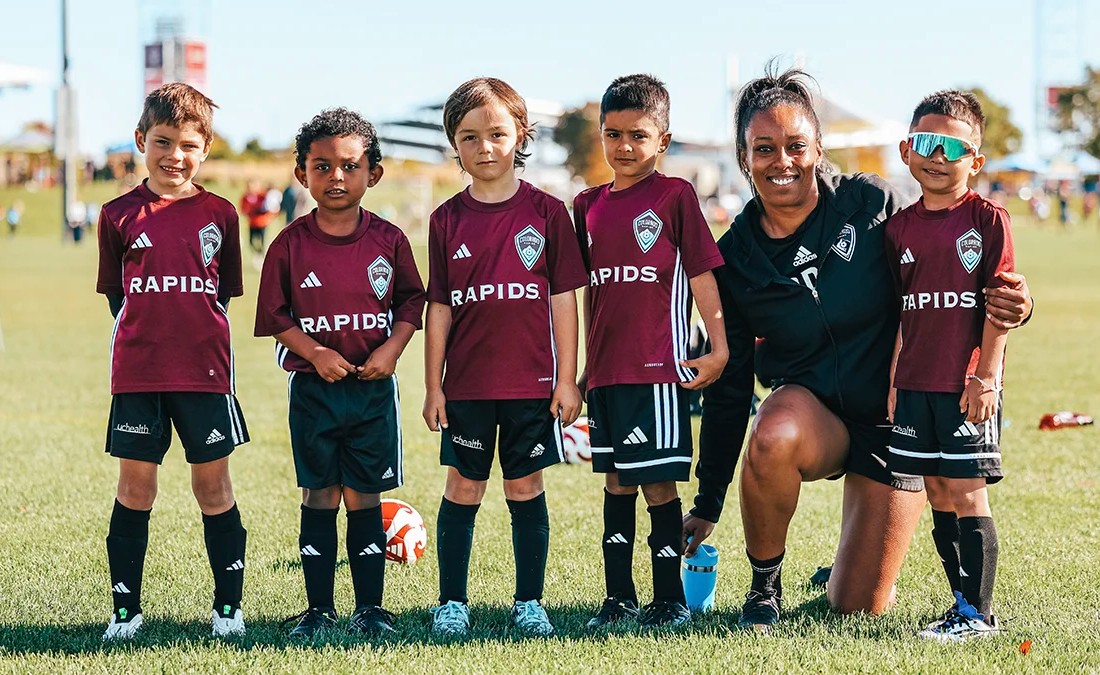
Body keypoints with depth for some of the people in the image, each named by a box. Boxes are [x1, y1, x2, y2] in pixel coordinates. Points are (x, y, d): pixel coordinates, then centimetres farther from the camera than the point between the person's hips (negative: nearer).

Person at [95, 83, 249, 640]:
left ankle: (228, 607, 13)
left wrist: (196, 336, 1)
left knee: (213, 485, 5)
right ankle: (125, 610, 13)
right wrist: (150, 332, 1)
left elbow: (224, 293, 11)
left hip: (205, 370, 0)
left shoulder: (218, 215, 3)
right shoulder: (119, 215, 3)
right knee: (135, 486, 5)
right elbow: (115, 294, 10)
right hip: (137, 372, 0)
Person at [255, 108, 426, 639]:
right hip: (314, 389, 0)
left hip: (374, 387, 0)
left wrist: (391, 348, -9)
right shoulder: (290, 245, -3)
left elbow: (412, 301, 6)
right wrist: (315, 352, -14)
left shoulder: (388, 240, 0)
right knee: (319, 498, 4)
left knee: (364, 497, 5)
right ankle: (319, 609, 11)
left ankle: (370, 608, 12)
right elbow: (276, 315, 0)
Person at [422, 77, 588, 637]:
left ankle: (529, 602, 15)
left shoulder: (546, 212, -1)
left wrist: (567, 379, -2)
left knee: (525, 489, 6)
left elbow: (563, 299, 1)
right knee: (463, 488, 7)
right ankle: (451, 601, 15)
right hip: (466, 385, 1)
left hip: (532, 382, -1)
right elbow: (439, 309, 4)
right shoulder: (447, 220, 2)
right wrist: (433, 386, 2)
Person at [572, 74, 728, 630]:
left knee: (658, 481, -3)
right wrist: (575, 364, 18)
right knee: (616, 481, 11)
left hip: (659, 367, -5)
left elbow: (702, 275, -2)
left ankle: (670, 599, 5)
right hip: (605, 370, 5)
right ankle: (619, 597, 18)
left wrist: (718, 349, -6)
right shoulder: (589, 205, 12)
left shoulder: (675, 196, -2)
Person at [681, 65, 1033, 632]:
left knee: (858, 608, -4)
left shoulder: (872, 206, -11)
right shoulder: (734, 259, -4)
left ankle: (853, 566, 35)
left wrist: (1012, 304, -30)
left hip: (895, 423, -1)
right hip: (810, 410, 1)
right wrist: (707, 505, 4)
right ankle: (765, 585, -11)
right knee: (773, 438, -37)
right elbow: (728, 387, 3)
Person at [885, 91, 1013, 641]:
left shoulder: (987, 219, -4)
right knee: (938, 495, 9)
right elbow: (898, 314, 12)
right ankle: (961, 606, 17)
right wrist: (893, 382, 8)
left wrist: (986, 378, -12)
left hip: (968, 386, -5)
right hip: (915, 386, 5)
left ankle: (978, 613, 1)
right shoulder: (900, 227, 8)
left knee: (967, 494, -5)